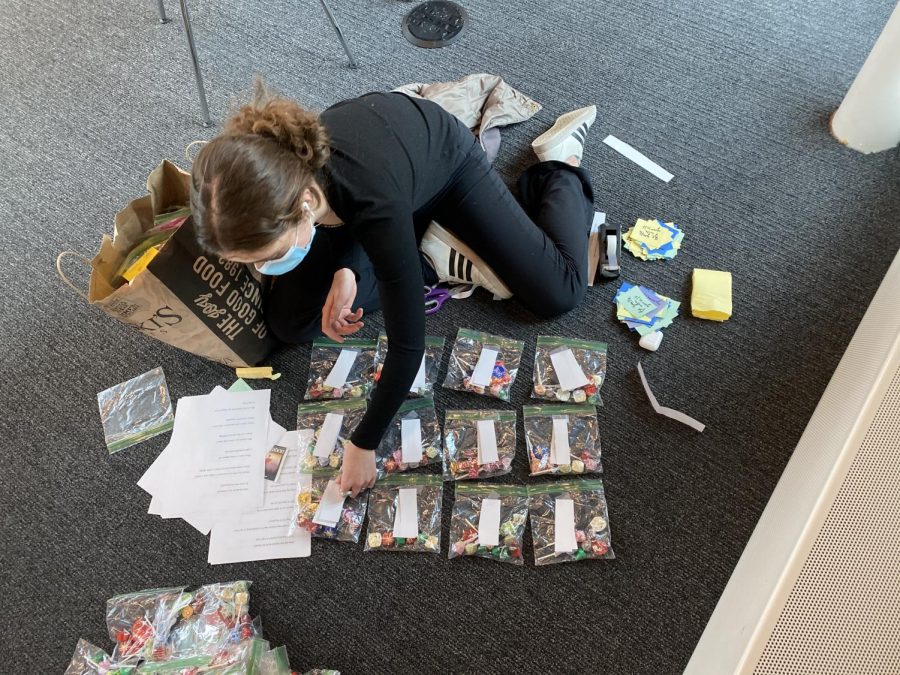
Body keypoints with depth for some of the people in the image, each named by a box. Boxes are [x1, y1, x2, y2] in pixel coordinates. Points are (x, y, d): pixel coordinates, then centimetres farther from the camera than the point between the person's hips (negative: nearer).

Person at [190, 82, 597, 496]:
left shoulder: (374, 205, -48)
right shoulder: (269, 173, -31)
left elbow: (407, 342, -37)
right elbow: (330, 215, -5)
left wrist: (364, 444, -27)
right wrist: (343, 270, -24)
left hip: (445, 157, -4)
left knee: (557, 295, -3)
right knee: (288, 321, -8)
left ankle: (560, 161, 20)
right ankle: (431, 263, 5)